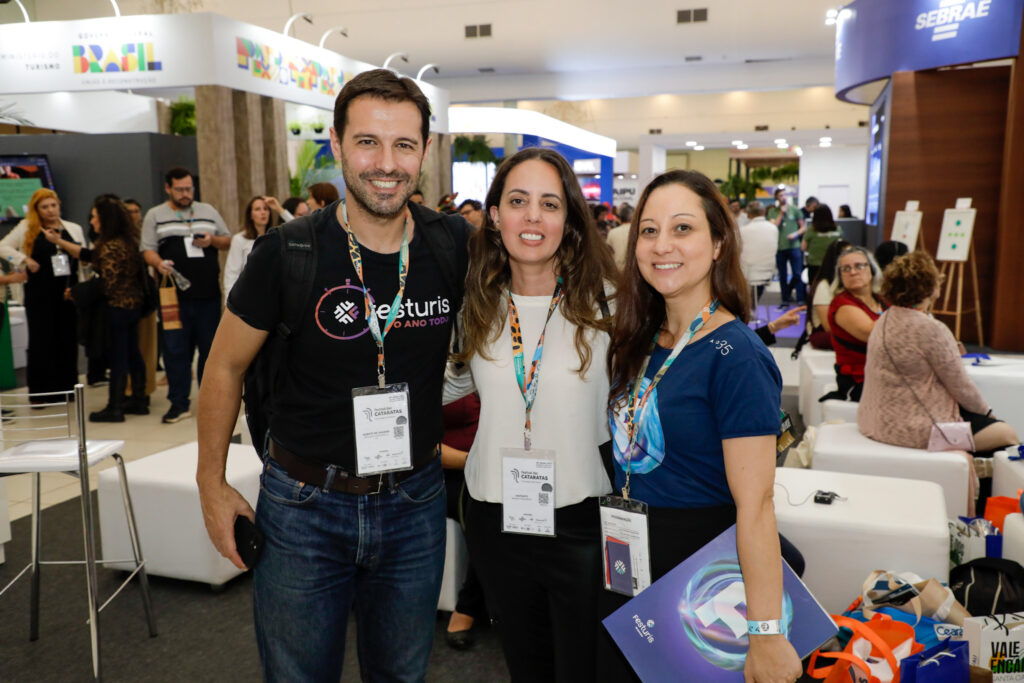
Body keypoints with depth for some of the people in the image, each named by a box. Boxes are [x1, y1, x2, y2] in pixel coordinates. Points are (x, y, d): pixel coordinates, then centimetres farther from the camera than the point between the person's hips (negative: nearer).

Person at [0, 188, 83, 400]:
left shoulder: (74, 229, 11)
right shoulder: (26, 228, 5)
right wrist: (24, 260, -12)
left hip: (68, 294, 2)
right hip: (39, 294, -2)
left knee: (68, 341, 5)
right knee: (40, 342, 2)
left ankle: (66, 388, 14)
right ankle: (39, 392, 8)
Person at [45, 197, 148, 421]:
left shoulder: (111, 247, -19)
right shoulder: (128, 241, 10)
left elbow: (107, 286, -20)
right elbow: (88, 255, 18)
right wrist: (59, 241, 20)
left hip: (117, 308, -9)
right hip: (133, 304, 9)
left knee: (117, 356, -2)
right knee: (132, 353, 14)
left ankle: (115, 408, 5)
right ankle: (138, 402, 20)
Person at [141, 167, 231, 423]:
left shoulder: (208, 211, 14)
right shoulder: (155, 215, 9)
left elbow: (228, 240, 18)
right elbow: (148, 250, 3)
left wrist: (212, 240, -4)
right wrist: (159, 263, -18)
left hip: (209, 293, 2)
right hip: (175, 294, -2)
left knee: (211, 346, 6)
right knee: (175, 349, 0)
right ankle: (179, 403, 8)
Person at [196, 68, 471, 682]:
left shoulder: (454, 244, -8)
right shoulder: (288, 253, -14)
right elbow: (227, 366, -1)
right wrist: (212, 483, 2)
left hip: (416, 500, 2)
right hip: (304, 505, -2)